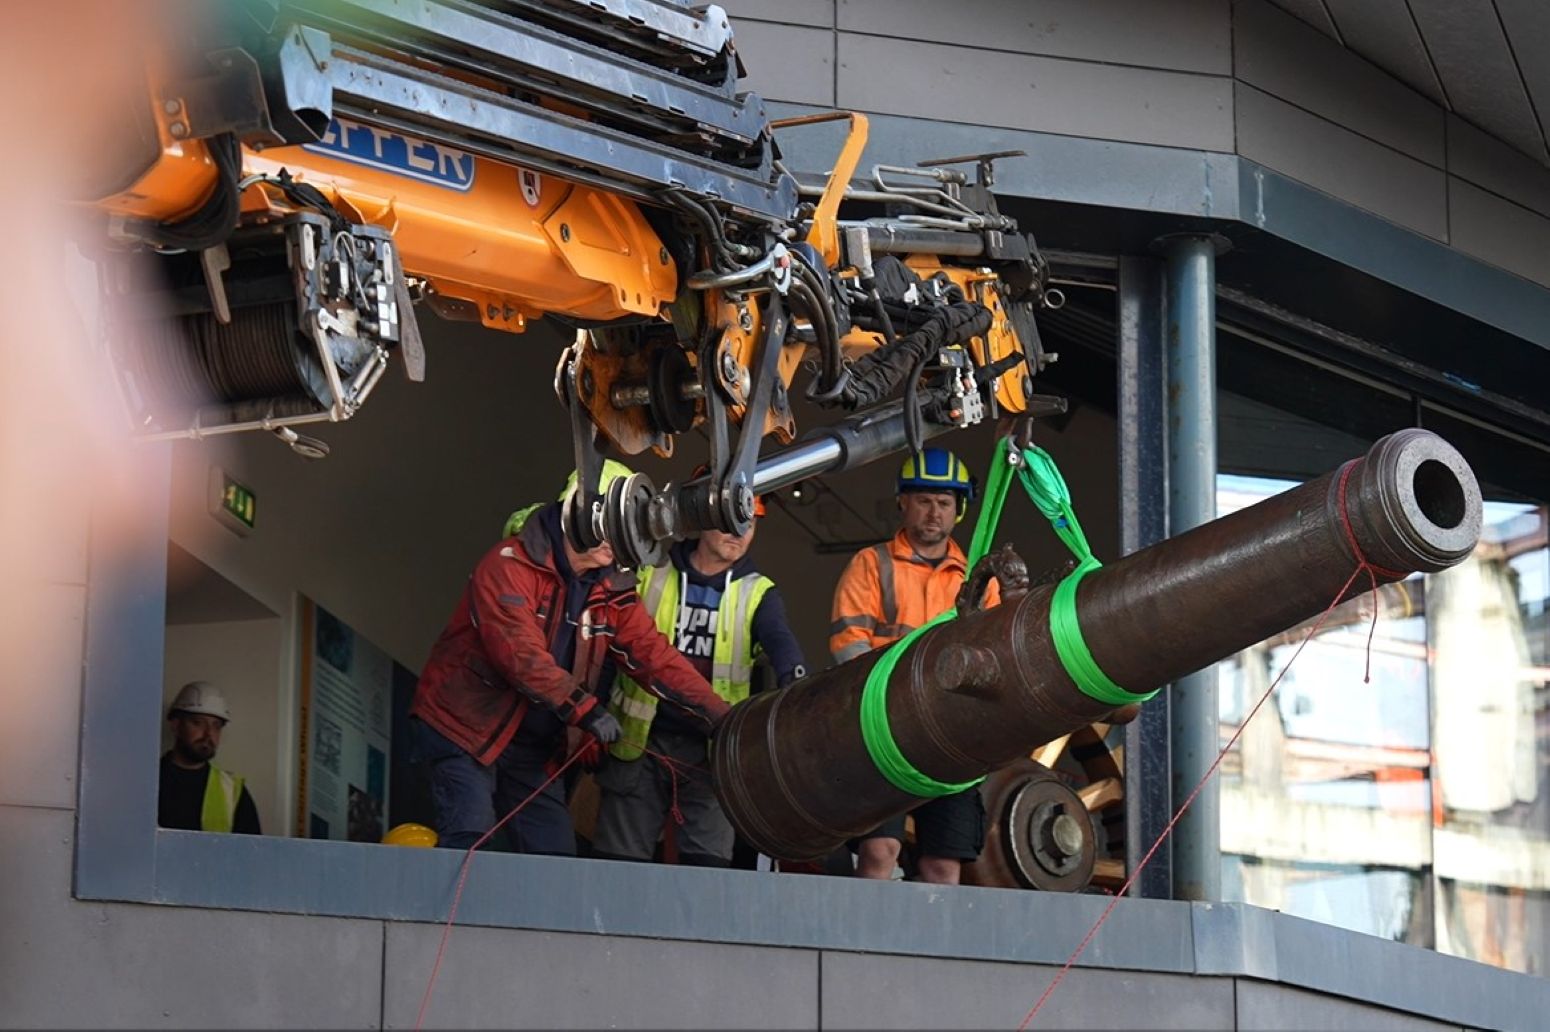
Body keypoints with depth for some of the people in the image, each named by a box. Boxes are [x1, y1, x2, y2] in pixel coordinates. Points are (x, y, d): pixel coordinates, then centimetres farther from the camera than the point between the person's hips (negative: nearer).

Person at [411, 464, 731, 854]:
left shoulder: (612, 591, 4)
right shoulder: (510, 566, -18)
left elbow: (655, 655, -2)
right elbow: (520, 653, -28)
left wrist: (719, 716, -14)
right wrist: (585, 709, -32)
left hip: (534, 745, 7)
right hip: (463, 726, -7)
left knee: (556, 854, 3)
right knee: (469, 836, -20)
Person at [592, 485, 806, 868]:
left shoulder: (758, 594, 6)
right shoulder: (651, 577, 6)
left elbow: (779, 639, -13)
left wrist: (792, 675, -36)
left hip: (713, 750, 0)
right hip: (640, 743, 0)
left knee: (709, 864, -7)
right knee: (620, 862, 2)